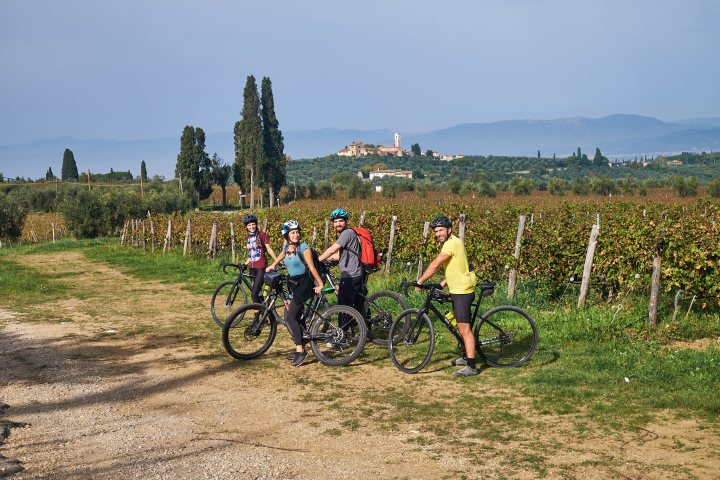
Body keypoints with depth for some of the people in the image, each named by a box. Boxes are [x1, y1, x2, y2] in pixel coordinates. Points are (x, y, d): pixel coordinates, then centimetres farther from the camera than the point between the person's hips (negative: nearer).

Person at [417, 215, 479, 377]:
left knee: (464, 327, -14)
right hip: (457, 290, 11)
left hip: (462, 291, -11)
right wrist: (444, 282, 15)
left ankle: (471, 366, -16)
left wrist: (420, 281, -13)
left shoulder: (452, 243, -16)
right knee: (461, 326, 20)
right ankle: (467, 357, 32)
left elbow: (435, 265, -20)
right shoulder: (452, 243, 17)